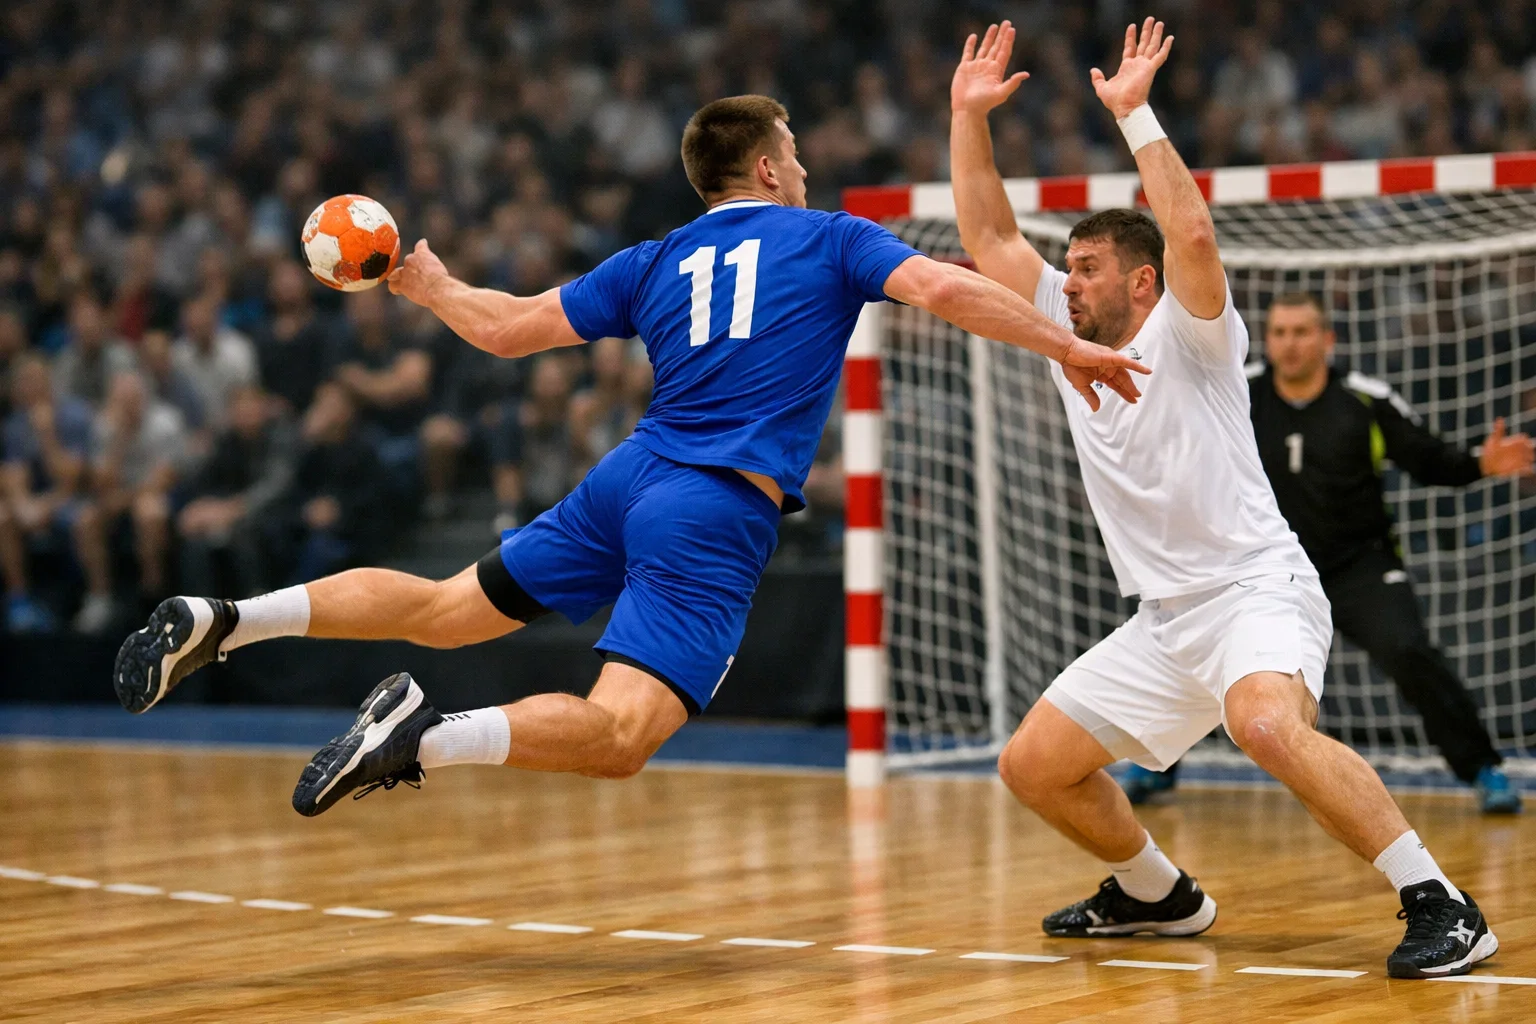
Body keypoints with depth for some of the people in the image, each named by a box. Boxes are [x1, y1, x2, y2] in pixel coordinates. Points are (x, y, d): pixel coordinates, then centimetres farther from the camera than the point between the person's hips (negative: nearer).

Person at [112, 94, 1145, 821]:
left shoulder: (655, 263, 17)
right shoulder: (829, 238, 7)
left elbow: (507, 328, 18)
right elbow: (945, 287, -8)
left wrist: (432, 287, 37)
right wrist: (1070, 348, -2)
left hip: (631, 476, 6)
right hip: (719, 518, -6)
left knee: (441, 608, 17)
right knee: (618, 736, -16)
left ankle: (220, 621, 3)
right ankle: (427, 736, -38)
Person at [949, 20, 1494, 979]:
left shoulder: (1187, 335, -8)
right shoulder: (1072, 335, 12)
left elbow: (1194, 235, -28)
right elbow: (989, 236, 13)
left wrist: (1135, 113, -25)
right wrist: (970, 115, 5)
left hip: (1256, 591, -8)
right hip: (1165, 623, 8)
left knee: (1268, 726, -37)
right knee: (1033, 764, 7)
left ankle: (1441, 906, -31)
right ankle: (1158, 895, 28)